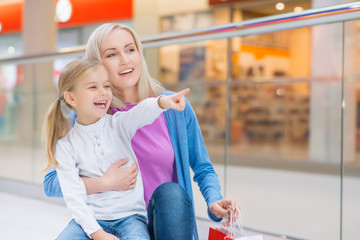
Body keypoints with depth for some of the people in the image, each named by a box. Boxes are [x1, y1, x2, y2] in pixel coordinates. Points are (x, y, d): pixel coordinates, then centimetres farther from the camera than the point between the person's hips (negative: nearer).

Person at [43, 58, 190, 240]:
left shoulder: (119, 124, 1)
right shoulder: (65, 145, 0)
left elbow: (143, 112, -23)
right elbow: (74, 196, -5)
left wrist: (162, 102, -46)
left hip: (129, 216, 0)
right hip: (91, 219, 0)